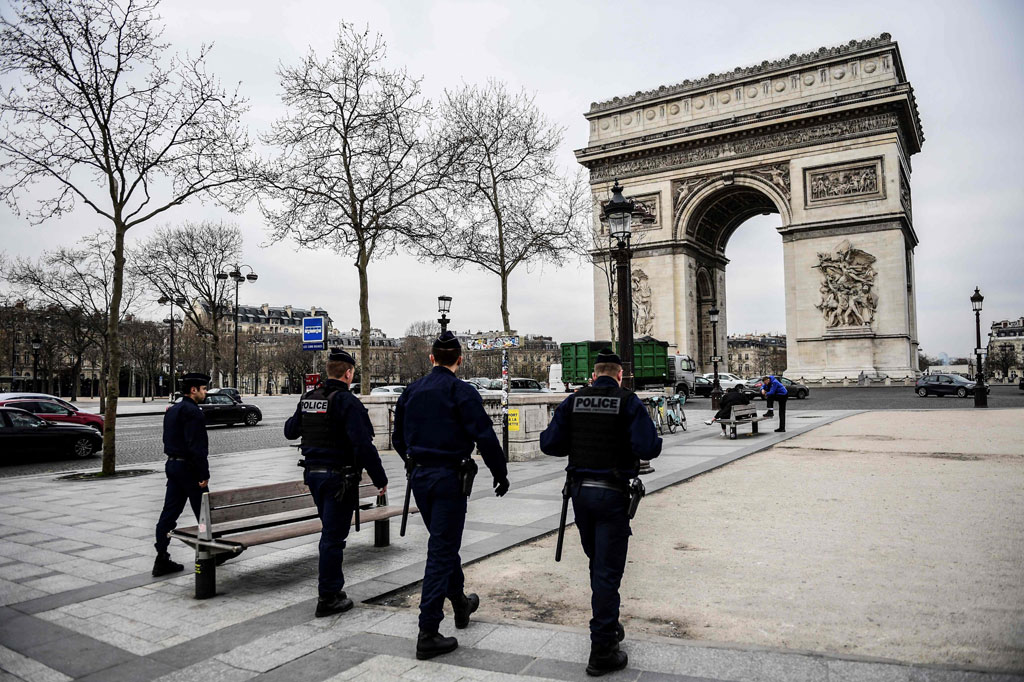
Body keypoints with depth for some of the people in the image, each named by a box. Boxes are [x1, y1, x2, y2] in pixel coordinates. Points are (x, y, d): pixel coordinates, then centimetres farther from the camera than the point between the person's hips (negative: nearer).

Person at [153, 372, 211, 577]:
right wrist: (204, 474, -20)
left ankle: (162, 560, 8)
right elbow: (196, 446, -22)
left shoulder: (172, 410, 14)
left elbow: (169, 439, 20)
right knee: (204, 513, 5)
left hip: (172, 465, 9)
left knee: (169, 513, 7)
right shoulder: (192, 411, -17)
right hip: (189, 468, -9)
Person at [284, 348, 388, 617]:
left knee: (331, 530, 22)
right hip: (339, 477, -8)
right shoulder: (347, 401, -17)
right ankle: (328, 598, 8)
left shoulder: (307, 399, 7)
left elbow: (290, 431, 21)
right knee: (333, 536, 0)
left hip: (313, 474, 8)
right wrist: (380, 479, -16)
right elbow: (363, 445, -23)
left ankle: (331, 586, 34)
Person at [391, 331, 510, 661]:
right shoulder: (461, 391, -12)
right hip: (449, 478, -7)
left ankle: (460, 604, 41)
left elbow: (398, 438, 15)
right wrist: (500, 474, -5)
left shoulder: (412, 391, 7)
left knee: (445, 543, 23)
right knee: (441, 551, -1)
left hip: (419, 476, 7)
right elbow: (485, 436, -16)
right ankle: (428, 634, 2)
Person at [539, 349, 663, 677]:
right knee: (608, 571, 2)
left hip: (580, 491, 4)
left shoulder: (573, 401, 2)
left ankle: (608, 625, 38)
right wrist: (653, 440, 5)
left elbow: (549, 444, -1)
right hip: (612, 494, -4)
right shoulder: (628, 402, -8)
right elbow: (648, 448, -17)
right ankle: (602, 651, 7)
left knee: (597, 564, 22)